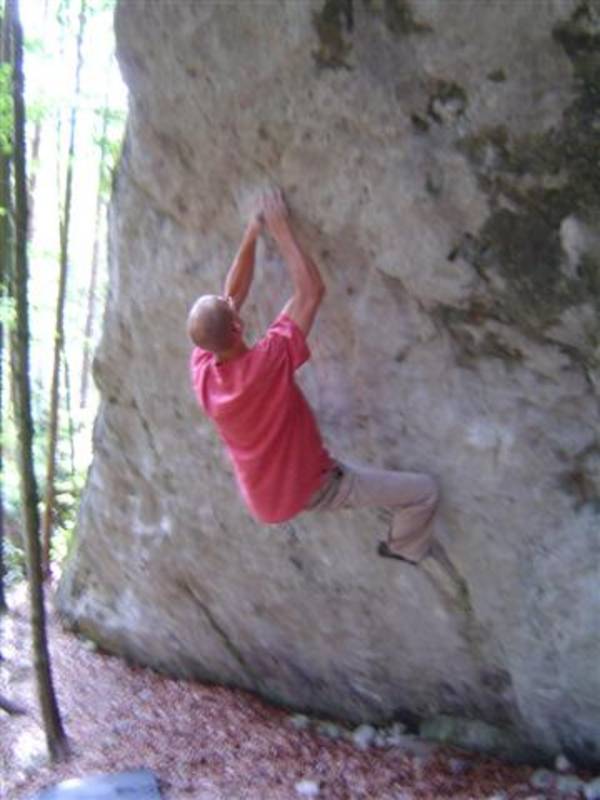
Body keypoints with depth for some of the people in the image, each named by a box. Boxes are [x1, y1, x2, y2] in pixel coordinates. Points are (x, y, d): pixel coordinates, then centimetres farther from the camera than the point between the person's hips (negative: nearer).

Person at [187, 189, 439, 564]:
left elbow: (232, 295, -4)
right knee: (423, 490, 1)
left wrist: (252, 234, -8)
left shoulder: (201, 369, -16)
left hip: (262, 496, 7)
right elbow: (312, 290, -27)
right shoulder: (266, 362, -35)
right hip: (312, 487, -6)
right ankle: (405, 548, 29)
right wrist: (282, 229, -19)